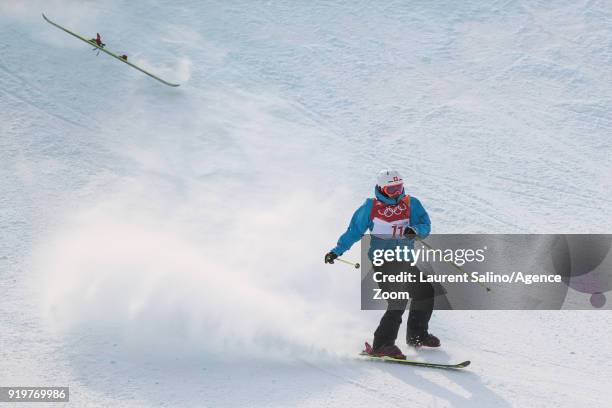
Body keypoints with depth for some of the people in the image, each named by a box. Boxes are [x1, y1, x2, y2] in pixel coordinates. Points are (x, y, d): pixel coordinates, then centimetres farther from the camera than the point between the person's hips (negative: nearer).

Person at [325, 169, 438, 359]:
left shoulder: (411, 204, 4)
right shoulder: (370, 207, -3)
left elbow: (425, 226, -7)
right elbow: (354, 230, 7)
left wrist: (415, 230, -30)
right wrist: (337, 251, 5)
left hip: (405, 261, 5)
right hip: (383, 262, -5)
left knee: (425, 292, 13)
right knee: (398, 302, -17)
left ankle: (417, 335, 31)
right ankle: (382, 345, -15)